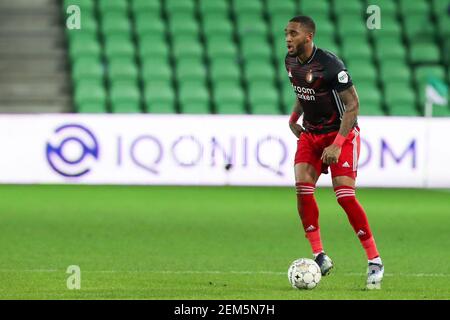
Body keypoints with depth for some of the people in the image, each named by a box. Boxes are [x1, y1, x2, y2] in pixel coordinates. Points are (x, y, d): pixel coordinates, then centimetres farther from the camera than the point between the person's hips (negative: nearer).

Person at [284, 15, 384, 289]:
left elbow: (353, 104, -21)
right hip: (310, 133, 7)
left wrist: (337, 145, -25)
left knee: (344, 195, -17)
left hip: (342, 133, -7)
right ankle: (320, 256, -6)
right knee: (302, 187, -13)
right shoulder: (291, 61, 1)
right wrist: (293, 119, 9)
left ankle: (375, 260, -6)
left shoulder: (330, 65, -23)